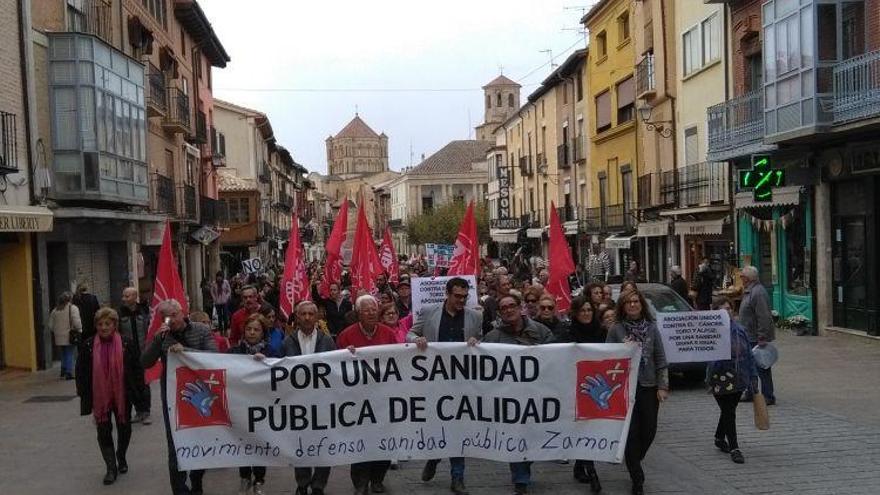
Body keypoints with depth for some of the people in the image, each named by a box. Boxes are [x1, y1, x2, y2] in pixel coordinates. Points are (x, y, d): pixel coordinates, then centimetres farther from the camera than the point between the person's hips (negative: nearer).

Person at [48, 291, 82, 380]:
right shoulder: (73, 308, -8)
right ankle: (69, 373, -2)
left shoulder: (55, 310, 9)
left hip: (59, 337, 5)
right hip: (70, 336, -5)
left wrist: (54, 332, 23)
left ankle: (63, 373, 23)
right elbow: (76, 322, -18)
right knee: (70, 355, 1)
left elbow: (50, 325, 11)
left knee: (64, 355, 18)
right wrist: (79, 331, -5)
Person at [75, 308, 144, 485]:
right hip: (99, 397, 0)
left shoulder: (127, 344, -7)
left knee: (124, 428, 15)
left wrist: (137, 390, -4)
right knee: (103, 431, 1)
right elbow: (81, 372, 2)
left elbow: (137, 369, -1)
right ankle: (111, 467, 9)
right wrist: (84, 394, -1)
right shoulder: (87, 346, -4)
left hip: (122, 396, 0)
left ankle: (121, 458, 38)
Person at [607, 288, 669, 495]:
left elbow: (660, 359, 4)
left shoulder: (651, 328, 4)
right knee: (632, 433, -2)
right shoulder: (616, 330, -1)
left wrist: (662, 386, -1)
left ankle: (634, 462, 36)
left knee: (649, 431, 6)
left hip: (649, 387, 2)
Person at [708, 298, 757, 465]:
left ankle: (719, 438, 39)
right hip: (720, 380, -5)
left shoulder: (740, 330, 5)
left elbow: (749, 354, 10)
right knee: (729, 412, -3)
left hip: (739, 379, 6)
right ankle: (734, 448, 6)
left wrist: (753, 376, 10)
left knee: (728, 410, 17)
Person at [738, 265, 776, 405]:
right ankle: (750, 394, 27)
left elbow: (763, 317, -26)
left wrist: (762, 338, -26)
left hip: (757, 338, -11)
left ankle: (768, 396, 3)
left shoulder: (758, 292, -21)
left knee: (762, 367, -4)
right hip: (750, 337, 11)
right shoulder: (748, 291, 14)